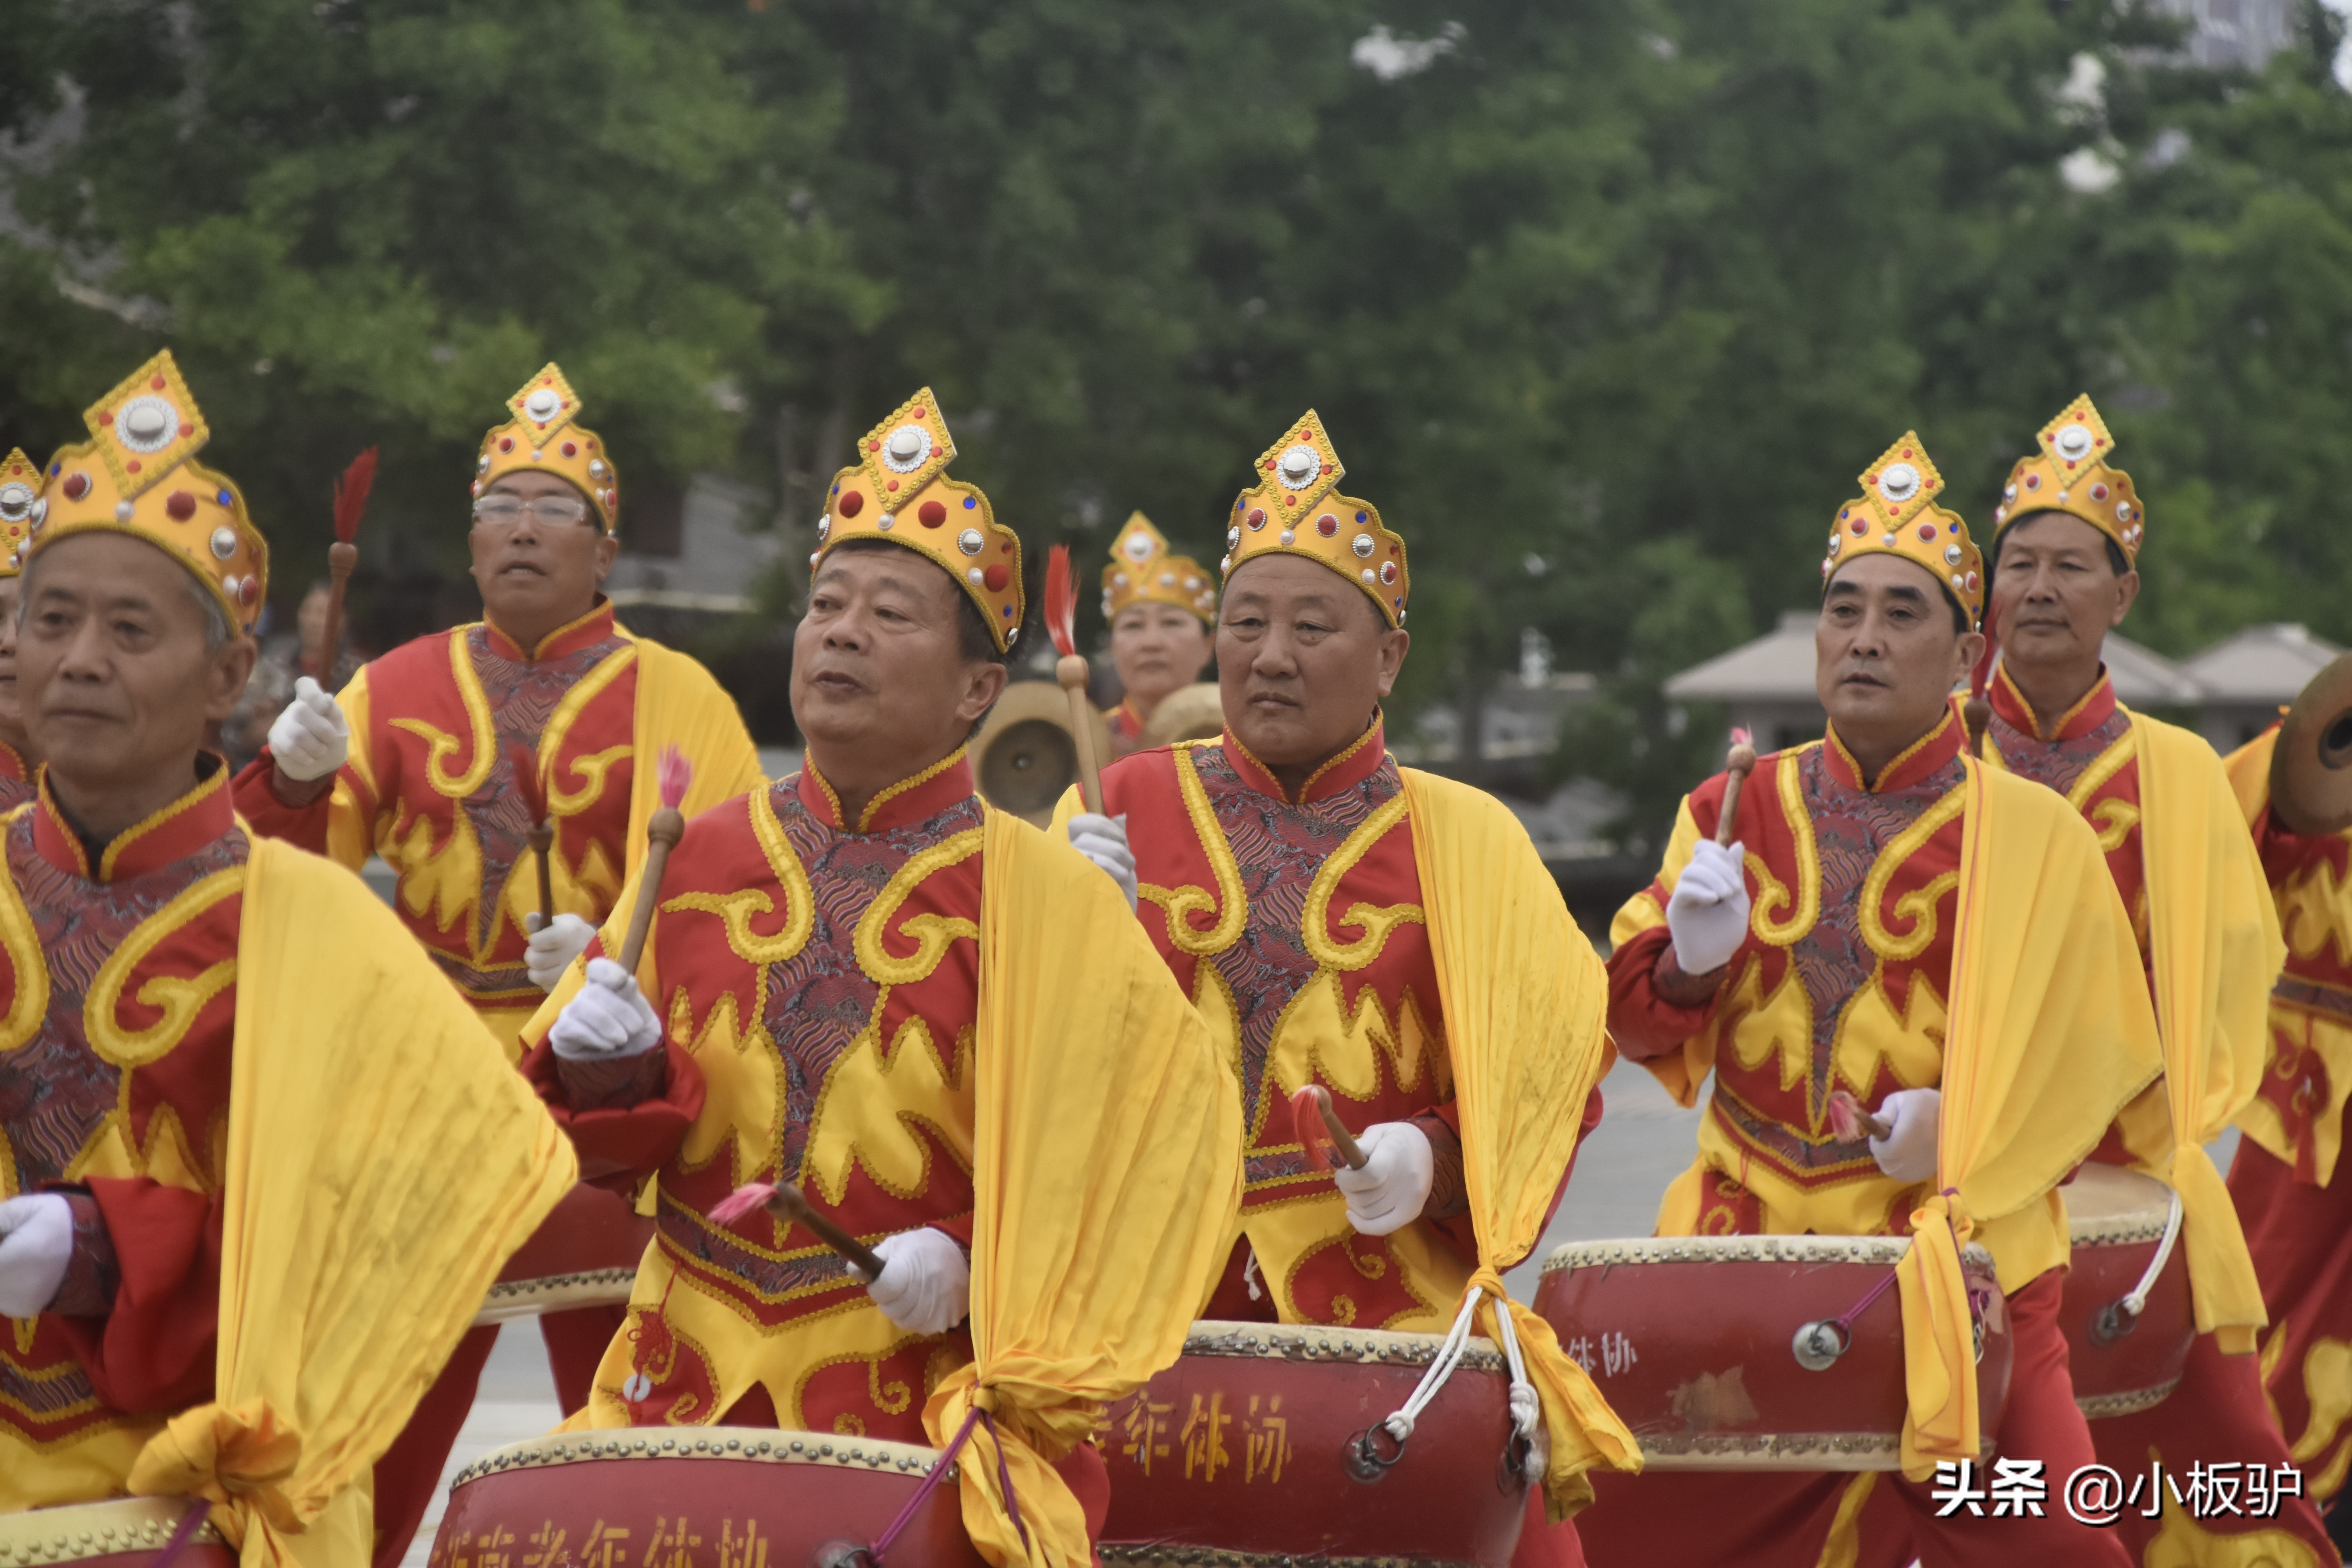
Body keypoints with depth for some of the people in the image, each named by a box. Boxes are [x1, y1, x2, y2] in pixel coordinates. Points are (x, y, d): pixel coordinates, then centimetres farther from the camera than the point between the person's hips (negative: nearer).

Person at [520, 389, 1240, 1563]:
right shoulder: (699, 859, 8)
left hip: (926, 1390, -3)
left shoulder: (1036, 898, -4)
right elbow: (619, 1141, 14)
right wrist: (608, 1068, -8)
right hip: (692, 1379, 3)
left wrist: (974, 1260, -15)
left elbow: (1156, 1124, -5)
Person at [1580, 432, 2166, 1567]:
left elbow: (2095, 1046, -1)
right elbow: (1632, 1017, 6)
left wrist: (1968, 1116, -16)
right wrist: (1688, 960, -15)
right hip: (1741, 1238, 3)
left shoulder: (2029, 837, -1)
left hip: (1953, 1250, -3)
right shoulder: (1734, 812, 8)